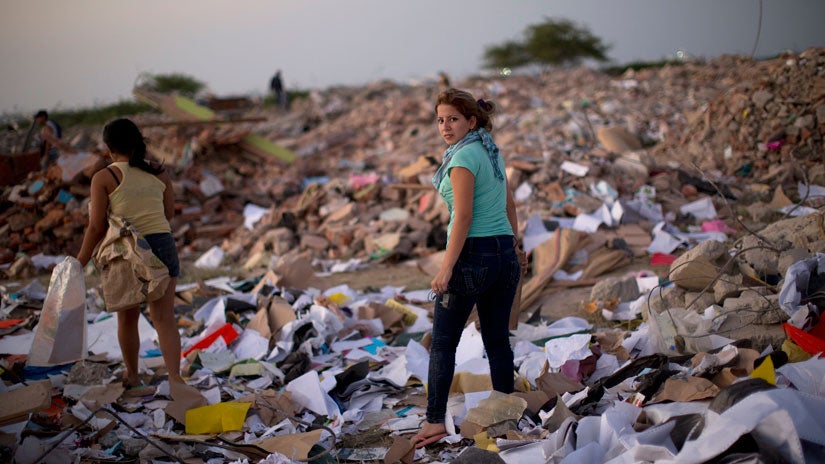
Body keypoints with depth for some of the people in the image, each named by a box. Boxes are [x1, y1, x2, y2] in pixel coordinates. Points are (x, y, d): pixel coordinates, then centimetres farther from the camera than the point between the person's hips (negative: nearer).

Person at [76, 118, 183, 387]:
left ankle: (132, 375, 31)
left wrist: (80, 263, 4)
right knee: (164, 318, 3)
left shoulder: (103, 178, -5)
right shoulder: (159, 173, 6)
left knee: (127, 318, 16)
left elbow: (97, 228, -6)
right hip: (163, 244, 2)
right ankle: (174, 376, -11)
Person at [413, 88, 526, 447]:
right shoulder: (492, 152, 13)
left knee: (443, 343, 1)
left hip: (472, 256, -8)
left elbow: (463, 217, -18)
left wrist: (446, 269, -18)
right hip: (505, 254, 8)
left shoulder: (464, 157, -13)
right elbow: (509, 206, 20)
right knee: (498, 340, 13)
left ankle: (435, 421, 2)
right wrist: (514, 247, 29)